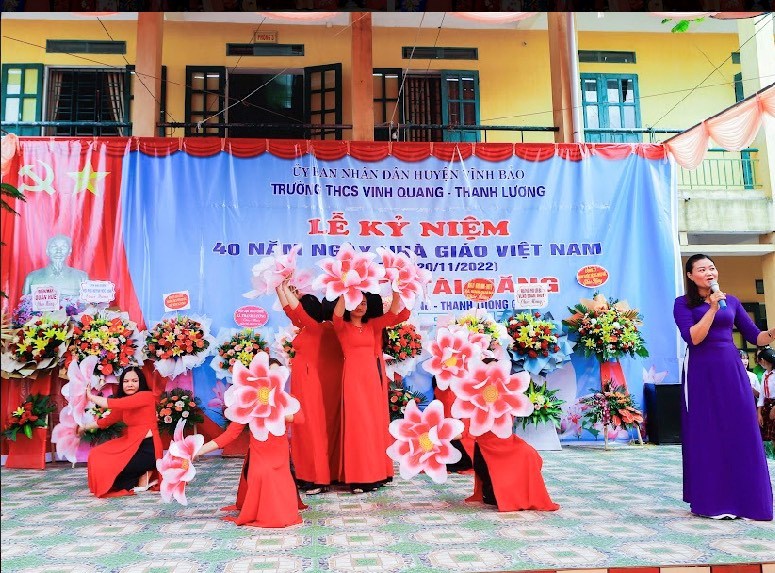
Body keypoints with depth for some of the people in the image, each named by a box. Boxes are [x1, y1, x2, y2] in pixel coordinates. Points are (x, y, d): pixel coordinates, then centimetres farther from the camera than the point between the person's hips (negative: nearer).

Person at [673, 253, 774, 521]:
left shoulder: (731, 301, 13)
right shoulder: (683, 303, 1)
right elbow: (693, 338, -12)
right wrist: (712, 309, -15)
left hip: (732, 370, 4)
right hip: (701, 373, -4)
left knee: (741, 434, 2)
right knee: (707, 436, 0)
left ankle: (745, 501, 12)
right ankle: (711, 502, 8)